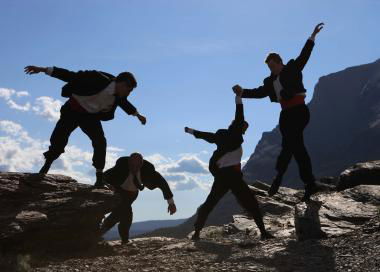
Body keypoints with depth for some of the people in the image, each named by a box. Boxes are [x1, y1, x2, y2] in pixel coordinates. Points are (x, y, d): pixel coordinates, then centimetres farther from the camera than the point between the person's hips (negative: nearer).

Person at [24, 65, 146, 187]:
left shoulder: (120, 95, -12)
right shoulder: (99, 79, -32)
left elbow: (125, 103, 14)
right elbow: (70, 76, -30)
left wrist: (137, 115, 28)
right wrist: (43, 69, -32)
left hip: (91, 116, 4)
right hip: (72, 111, -4)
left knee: (100, 142, -16)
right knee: (58, 140, -5)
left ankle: (99, 179, -10)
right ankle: (44, 169, 18)